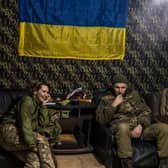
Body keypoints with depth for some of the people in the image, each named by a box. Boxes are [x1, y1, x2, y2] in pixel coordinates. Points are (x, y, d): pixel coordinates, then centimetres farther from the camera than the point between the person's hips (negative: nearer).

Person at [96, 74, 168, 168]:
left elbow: (146, 112, 11)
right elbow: (101, 120, 0)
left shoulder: (134, 95, 20)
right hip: (121, 129, -3)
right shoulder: (106, 100, 13)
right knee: (123, 126, -40)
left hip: (139, 128, 4)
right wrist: (114, 105, -9)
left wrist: (140, 125, -9)